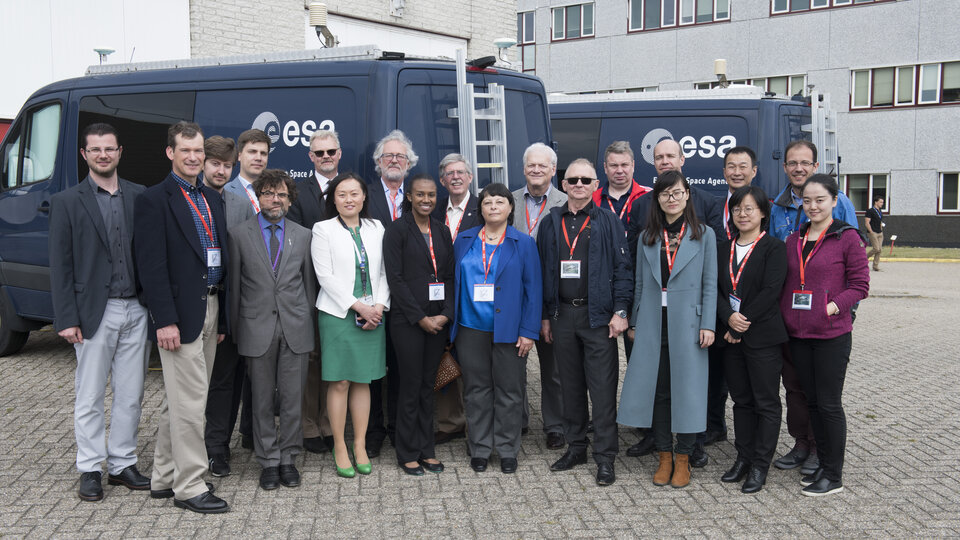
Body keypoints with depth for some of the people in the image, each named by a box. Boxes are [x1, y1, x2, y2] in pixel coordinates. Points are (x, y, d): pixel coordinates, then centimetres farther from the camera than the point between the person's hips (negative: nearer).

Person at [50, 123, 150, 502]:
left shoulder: (140, 197, 7)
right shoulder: (67, 202, 1)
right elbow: (60, 266, -1)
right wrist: (66, 319, -8)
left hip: (136, 310, 3)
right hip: (95, 312, -2)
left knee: (130, 395, 10)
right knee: (90, 397, 5)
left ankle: (122, 464, 23)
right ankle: (90, 470, 18)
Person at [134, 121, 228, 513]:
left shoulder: (212, 199, 15)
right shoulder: (154, 200, -7)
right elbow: (151, 267, -13)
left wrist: (222, 316, 13)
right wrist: (165, 320, -19)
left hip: (210, 310, 8)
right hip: (180, 315, -8)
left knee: (179, 400, 15)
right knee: (189, 403, -4)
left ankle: (164, 478, 26)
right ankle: (189, 487, 6)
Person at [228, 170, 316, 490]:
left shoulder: (303, 236, 9)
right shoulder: (239, 235, 4)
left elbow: (309, 283, 12)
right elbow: (233, 285, 4)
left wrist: (309, 323, 9)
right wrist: (234, 329, 3)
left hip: (295, 329, 1)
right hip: (257, 328, -1)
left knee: (293, 398, 5)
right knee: (262, 400, 6)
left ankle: (289, 458, 19)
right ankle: (268, 461, 18)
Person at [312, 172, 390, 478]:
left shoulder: (376, 229, 11)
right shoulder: (323, 230, 0)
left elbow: (384, 272, 9)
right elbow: (325, 276, -7)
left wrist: (379, 306, -6)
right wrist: (358, 307, -12)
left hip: (373, 316, 3)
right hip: (338, 315, -3)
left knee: (363, 381, 8)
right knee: (339, 383, 1)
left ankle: (360, 446, 17)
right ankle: (339, 448, 12)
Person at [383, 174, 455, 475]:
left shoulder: (441, 231, 12)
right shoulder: (397, 230, -4)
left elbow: (449, 276, 11)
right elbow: (395, 278, -10)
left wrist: (445, 314, -3)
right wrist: (420, 318, -13)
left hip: (438, 321, 5)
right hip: (408, 322, -5)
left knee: (428, 385, 11)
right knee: (410, 387, 1)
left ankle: (426, 450, 20)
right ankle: (408, 454, 13)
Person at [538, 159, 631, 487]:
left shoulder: (608, 221, 1)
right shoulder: (551, 223, 10)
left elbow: (621, 268, -3)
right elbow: (543, 271, 12)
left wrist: (620, 311, -10)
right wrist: (545, 316, 9)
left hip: (598, 315, -4)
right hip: (563, 315, 4)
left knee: (603, 388, -2)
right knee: (570, 385, 12)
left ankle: (605, 458, 6)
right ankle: (576, 448, 25)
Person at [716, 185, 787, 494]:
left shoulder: (774, 248, -5)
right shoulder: (724, 249, 12)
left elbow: (770, 291, -14)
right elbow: (715, 288, 5)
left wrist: (742, 324, -15)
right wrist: (729, 318, -13)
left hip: (763, 337, -5)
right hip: (731, 337, 5)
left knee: (766, 403, 2)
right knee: (741, 400, 13)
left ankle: (760, 466, 10)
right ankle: (743, 458, 23)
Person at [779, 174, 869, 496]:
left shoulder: (847, 237, -6)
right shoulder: (793, 241, 11)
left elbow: (860, 285, -6)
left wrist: (832, 307, -16)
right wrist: (786, 314, 3)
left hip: (832, 334, -5)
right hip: (798, 335, 6)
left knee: (829, 403, 0)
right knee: (812, 401, 13)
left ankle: (834, 476, 11)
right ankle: (822, 465, 26)